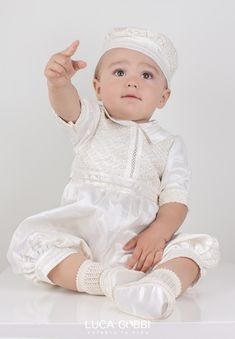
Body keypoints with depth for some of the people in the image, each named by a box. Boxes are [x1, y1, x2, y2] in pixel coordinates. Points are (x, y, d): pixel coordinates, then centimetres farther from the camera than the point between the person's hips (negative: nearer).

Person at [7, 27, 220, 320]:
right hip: (79, 230, 0)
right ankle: (104, 278, -30)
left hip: (139, 243, 1)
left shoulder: (168, 144, 10)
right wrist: (59, 83, -37)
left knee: (203, 246, -19)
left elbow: (176, 200, 1)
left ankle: (162, 283, -44)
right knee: (27, 239, -24)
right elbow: (67, 108, -13)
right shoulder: (91, 123, 10)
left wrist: (158, 232, -19)